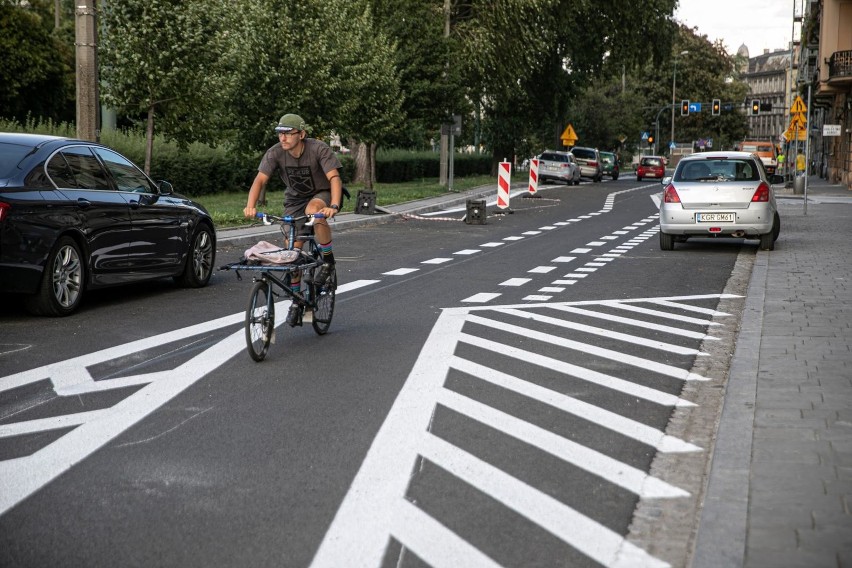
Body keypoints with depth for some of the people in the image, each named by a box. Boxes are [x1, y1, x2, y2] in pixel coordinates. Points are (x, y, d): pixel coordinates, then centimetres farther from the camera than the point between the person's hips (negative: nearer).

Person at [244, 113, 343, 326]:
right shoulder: (275, 153, -18)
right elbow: (260, 179, -25)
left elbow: (334, 178, -35)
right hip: (295, 198, 4)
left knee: (313, 210, -39)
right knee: (292, 249, -3)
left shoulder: (318, 149, -27)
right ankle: (296, 300, 15)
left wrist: (334, 206, -52)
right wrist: (250, 206, -43)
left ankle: (328, 260, -17)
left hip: (322, 194, -4)